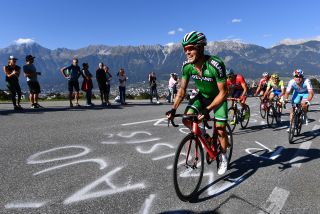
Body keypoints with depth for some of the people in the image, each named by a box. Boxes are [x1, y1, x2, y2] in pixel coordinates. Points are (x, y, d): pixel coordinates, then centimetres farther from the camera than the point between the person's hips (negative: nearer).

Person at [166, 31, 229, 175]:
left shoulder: (216, 65, -34)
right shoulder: (187, 66, -20)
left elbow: (223, 92, -29)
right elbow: (182, 90, -11)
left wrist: (207, 109, -38)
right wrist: (173, 109, -21)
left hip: (218, 97, -3)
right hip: (202, 96, 4)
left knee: (220, 130, -5)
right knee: (186, 119, -17)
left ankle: (223, 158, 24)